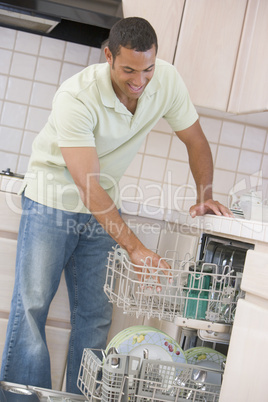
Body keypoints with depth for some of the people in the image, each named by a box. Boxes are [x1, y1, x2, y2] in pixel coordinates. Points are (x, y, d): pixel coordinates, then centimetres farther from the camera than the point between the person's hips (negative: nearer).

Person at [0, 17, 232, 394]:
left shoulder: (167, 79, -14)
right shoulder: (76, 97, -29)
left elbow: (196, 141, 1)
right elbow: (87, 185, -31)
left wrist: (205, 197, -12)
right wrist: (135, 247, -36)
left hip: (104, 207, 4)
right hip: (54, 197, -4)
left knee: (96, 313, 4)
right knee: (32, 304, -7)